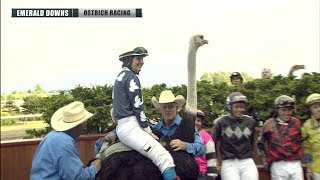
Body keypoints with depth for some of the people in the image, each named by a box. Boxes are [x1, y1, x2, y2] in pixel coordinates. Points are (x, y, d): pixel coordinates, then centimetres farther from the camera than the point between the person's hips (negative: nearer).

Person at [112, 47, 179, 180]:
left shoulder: (121, 76, 17)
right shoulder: (131, 77, -11)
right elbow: (137, 108, -15)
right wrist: (148, 131, -6)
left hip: (121, 126, 10)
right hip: (130, 127, -10)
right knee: (166, 159, -20)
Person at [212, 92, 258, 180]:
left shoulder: (250, 122, 6)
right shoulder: (221, 122, -2)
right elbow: (213, 143, 6)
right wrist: (216, 162, 8)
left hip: (247, 163, 3)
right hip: (229, 163, -2)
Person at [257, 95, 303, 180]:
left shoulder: (296, 122, 5)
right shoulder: (269, 124, -1)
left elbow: (301, 141, 19)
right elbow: (260, 144, 9)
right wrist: (265, 161, 6)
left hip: (296, 164, 3)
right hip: (278, 166, -2)